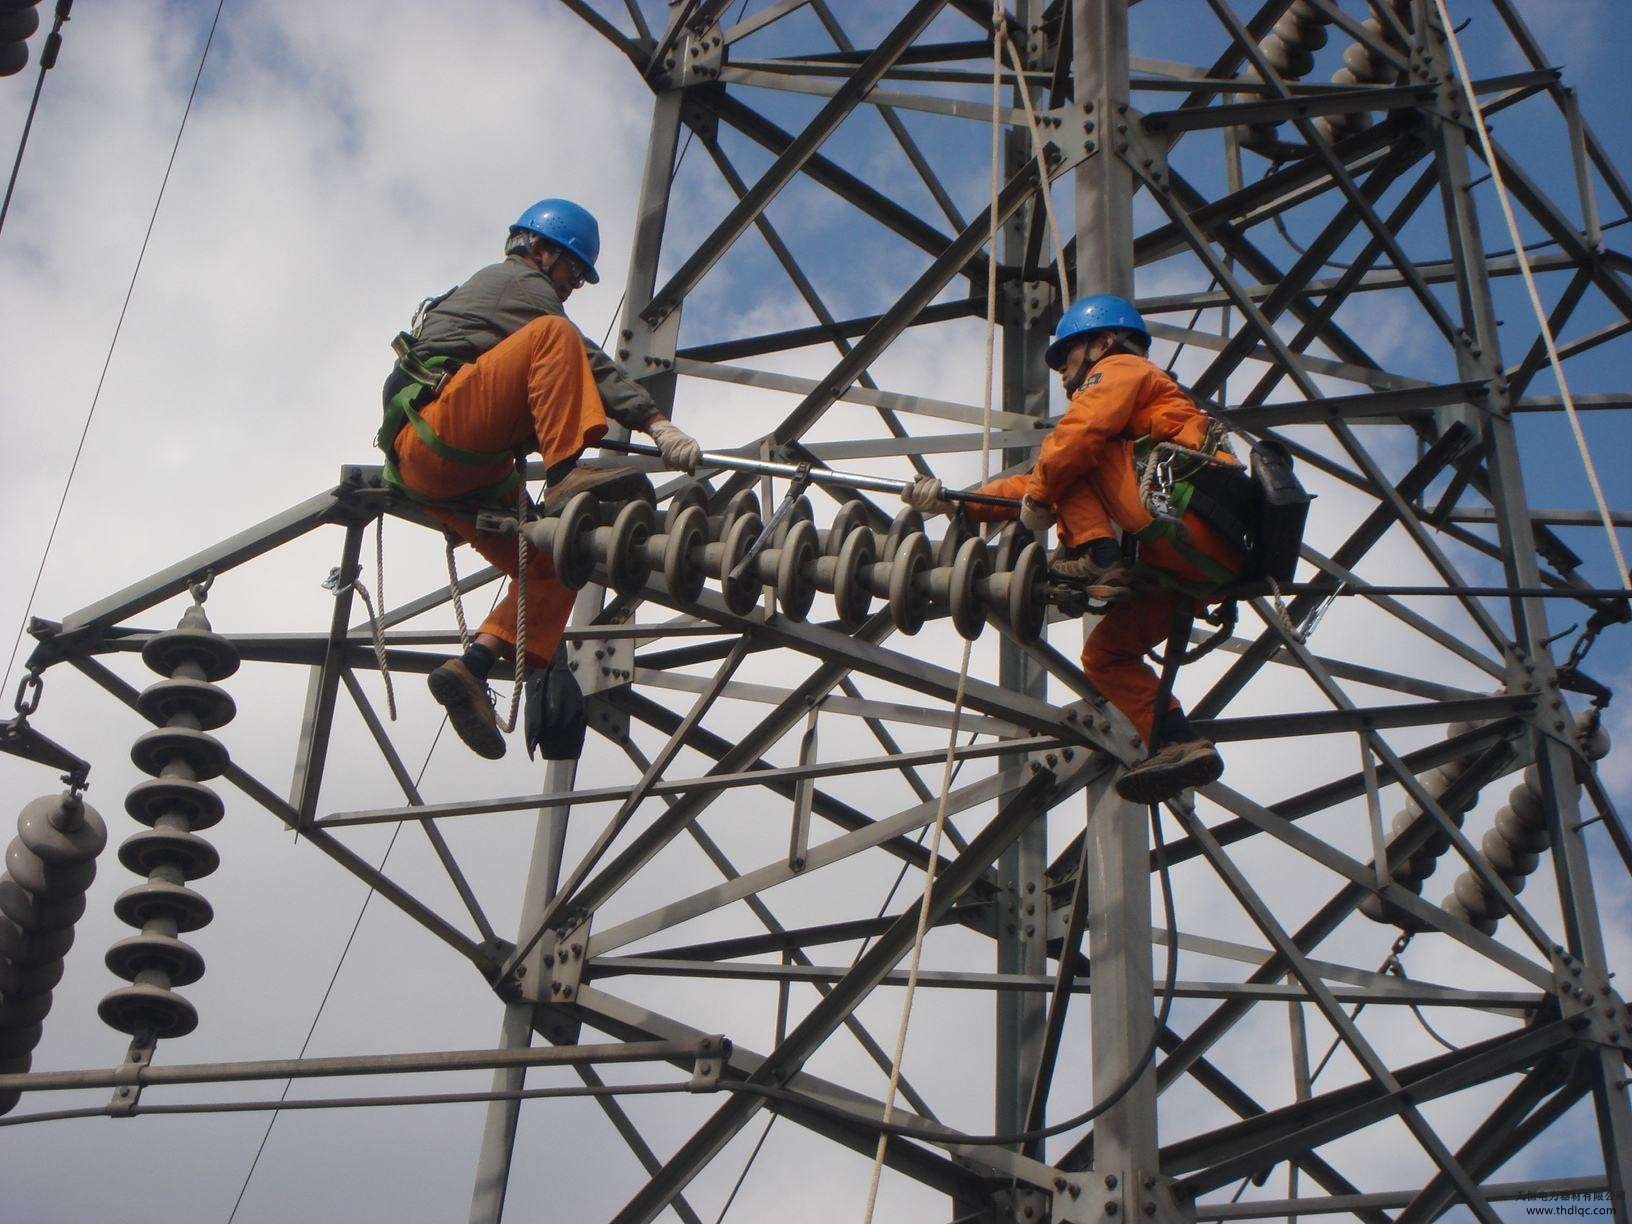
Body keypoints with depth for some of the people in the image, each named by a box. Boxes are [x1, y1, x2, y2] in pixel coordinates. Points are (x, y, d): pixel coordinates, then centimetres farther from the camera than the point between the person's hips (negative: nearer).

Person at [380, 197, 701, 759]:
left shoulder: (478, 291, 36)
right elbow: (588, 363, -9)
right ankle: (566, 475, -33)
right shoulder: (520, 281, 6)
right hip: (434, 432, -10)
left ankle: (473, 668, -10)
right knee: (552, 336, -22)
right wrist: (658, 424, -16)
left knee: (551, 563, 2)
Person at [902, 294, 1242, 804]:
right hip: (1216, 564, 9)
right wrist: (956, 501, 27)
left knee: (1076, 459, -5)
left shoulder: (1121, 369, 11)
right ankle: (1179, 743, -4)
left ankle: (1097, 558, -21)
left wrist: (1039, 493, 1)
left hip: (1196, 523, -9)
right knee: (1106, 654, 13)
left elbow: (1078, 433, -11)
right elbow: (1039, 485, 33)